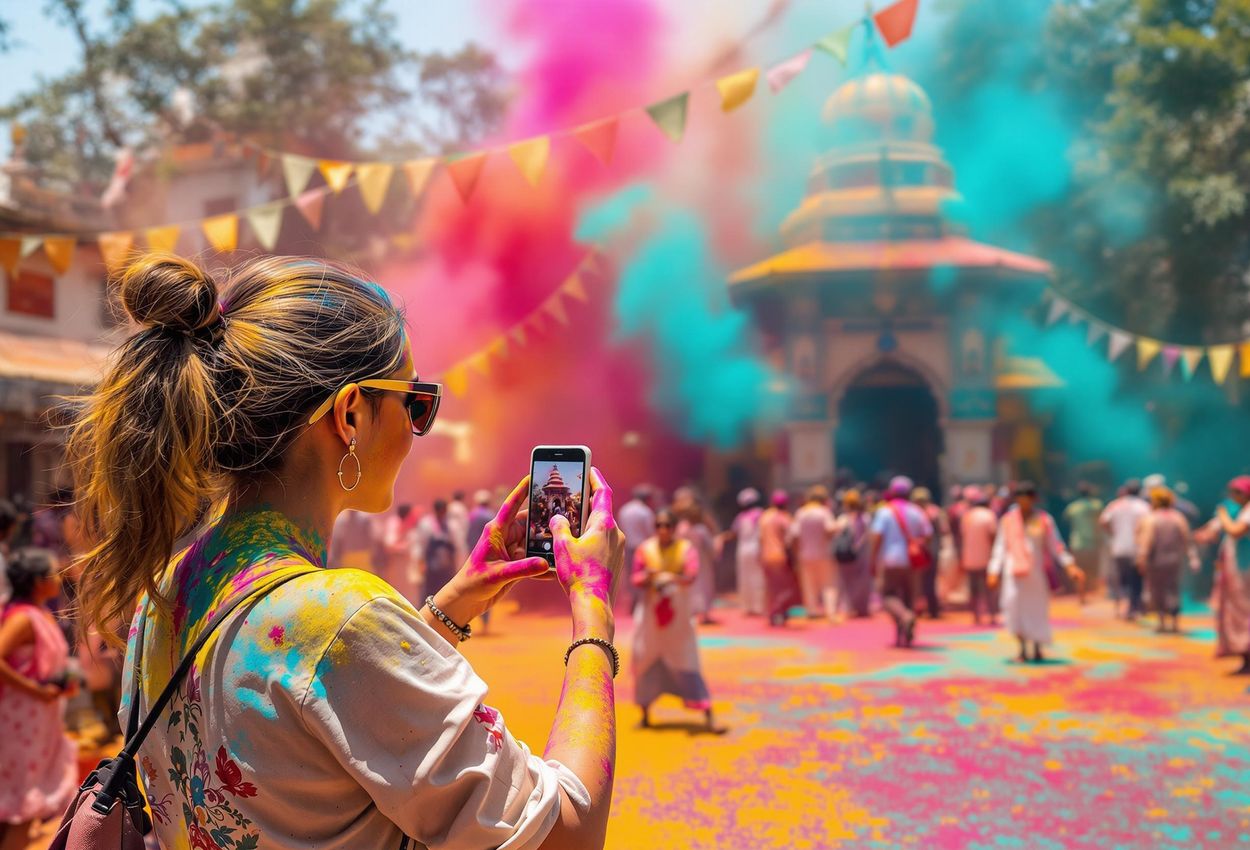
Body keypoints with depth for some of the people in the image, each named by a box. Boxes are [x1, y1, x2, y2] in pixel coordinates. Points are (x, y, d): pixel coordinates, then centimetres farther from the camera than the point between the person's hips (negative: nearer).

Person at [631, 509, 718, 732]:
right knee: (645, 661, 5)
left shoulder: (686, 549, -5)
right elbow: (636, 579, -1)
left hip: (678, 613, -2)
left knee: (687, 664, -6)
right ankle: (645, 714, 23)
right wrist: (647, 578, -24)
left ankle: (708, 717, -5)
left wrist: (672, 578, -41)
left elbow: (692, 575, -20)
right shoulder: (645, 549, 1)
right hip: (650, 612, 2)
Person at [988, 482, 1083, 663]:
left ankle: (1037, 649, 19)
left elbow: (1055, 545, 3)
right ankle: (1022, 649, -2)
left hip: (1036, 572, 0)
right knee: (1013, 606, -13)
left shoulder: (1043, 520, 2)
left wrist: (1069, 565, -6)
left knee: (1037, 611, 2)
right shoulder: (1008, 520, 4)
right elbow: (1000, 547, 6)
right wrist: (994, 571, 0)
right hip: (1014, 571, 0)